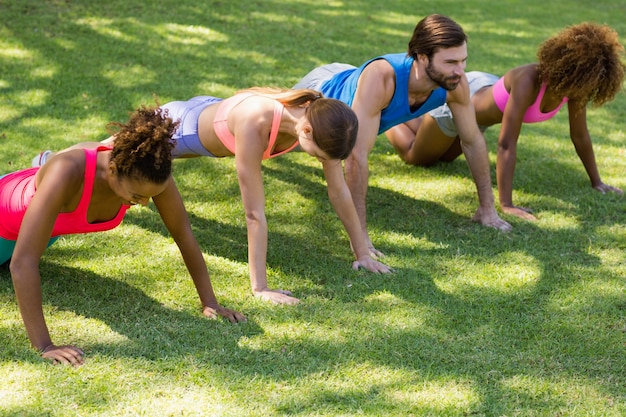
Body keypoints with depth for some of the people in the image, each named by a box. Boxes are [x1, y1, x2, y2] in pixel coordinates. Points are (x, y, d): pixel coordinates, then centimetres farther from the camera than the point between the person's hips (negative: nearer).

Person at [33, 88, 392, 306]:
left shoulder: (320, 118, -33)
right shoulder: (254, 124, -50)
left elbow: (339, 189, -22)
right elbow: (255, 212, -48)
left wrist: (362, 252, -19)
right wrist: (260, 288, -46)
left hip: (212, 114, 6)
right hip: (181, 127, -6)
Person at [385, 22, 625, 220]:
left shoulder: (573, 86, -25)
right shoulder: (528, 82, -45)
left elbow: (580, 136, -11)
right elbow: (507, 144, -46)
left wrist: (596, 182, -4)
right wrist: (506, 205, -48)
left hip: (485, 92, 7)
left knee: (444, 157, 31)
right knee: (416, 158, 17)